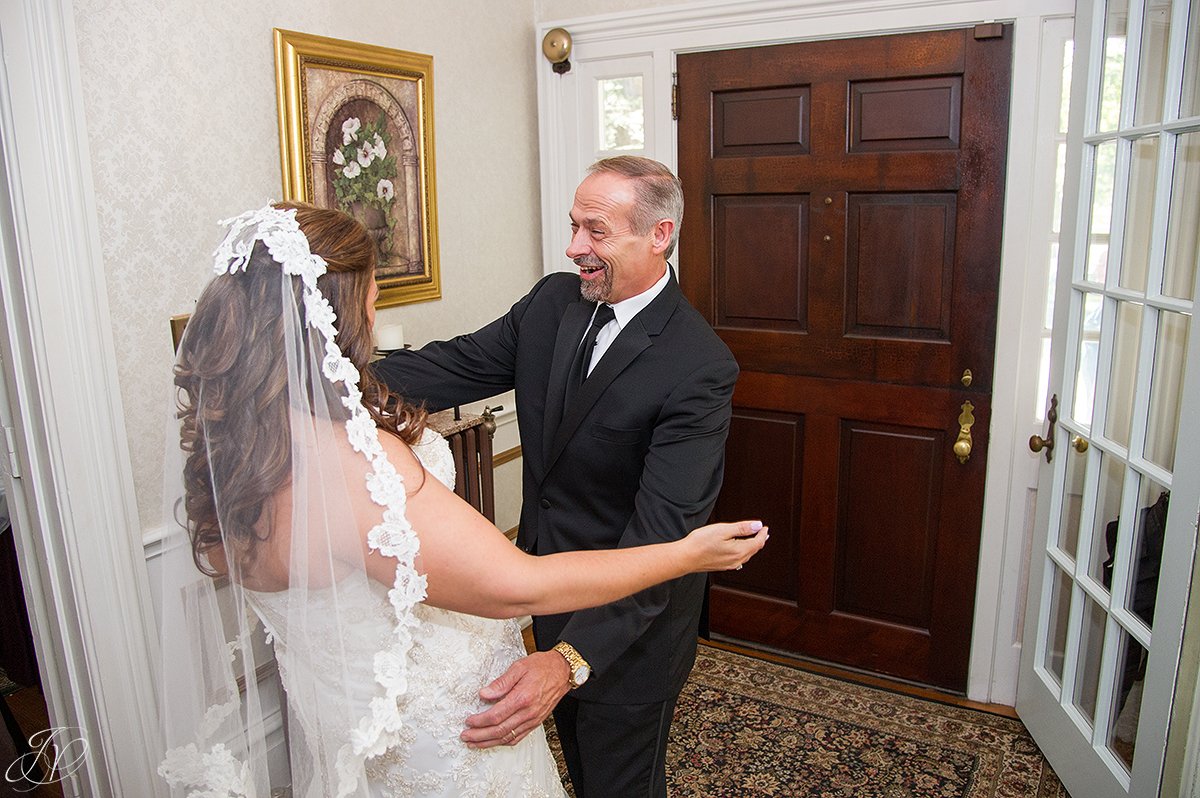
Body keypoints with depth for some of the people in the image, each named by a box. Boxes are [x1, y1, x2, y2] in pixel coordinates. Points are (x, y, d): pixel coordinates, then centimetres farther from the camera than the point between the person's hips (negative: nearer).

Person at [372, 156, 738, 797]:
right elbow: (456, 367, -11)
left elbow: (661, 533, -33)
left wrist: (569, 661, -43)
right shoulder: (553, 301, -6)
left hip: (627, 625, -6)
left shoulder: (699, 367, -28)